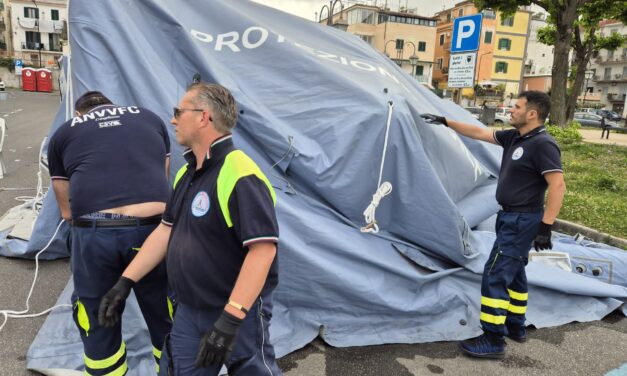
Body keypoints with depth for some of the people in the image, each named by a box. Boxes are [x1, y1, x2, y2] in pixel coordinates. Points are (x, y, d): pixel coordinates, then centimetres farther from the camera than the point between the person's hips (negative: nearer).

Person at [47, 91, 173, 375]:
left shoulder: (63, 133, 21)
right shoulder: (151, 119, 24)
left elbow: (66, 211, 22)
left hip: (94, 232, 0)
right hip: (153, 226, 1)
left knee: (98, 322, 22)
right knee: (165, 319, 19)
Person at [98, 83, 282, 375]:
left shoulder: (241, 176, -23)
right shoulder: (187, 173, 7)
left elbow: (263, 249, -28)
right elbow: (166, 230, 13)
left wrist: (231, 318, -30)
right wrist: (125, 282, 11)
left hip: (239, 313, -7)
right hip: (189, 311, 8)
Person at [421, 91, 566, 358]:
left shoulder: (542, 145, -20)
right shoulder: (514, 137, 7)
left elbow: (558, 186, -23)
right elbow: (479, 133, 15)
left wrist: (545, 227, -25)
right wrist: (446, 122, 15)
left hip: (521, 221, -10)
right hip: (511, 217, 10)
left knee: (495, 276, -8)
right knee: (513, 272, 19)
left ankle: (493, 340, 3)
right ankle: (515, 327, 35)